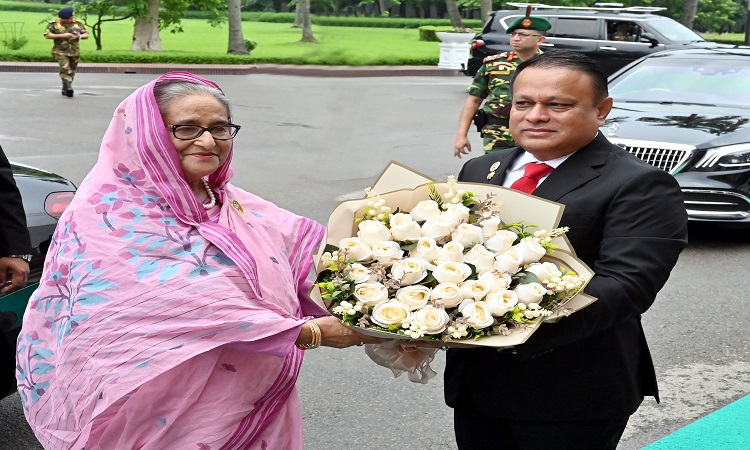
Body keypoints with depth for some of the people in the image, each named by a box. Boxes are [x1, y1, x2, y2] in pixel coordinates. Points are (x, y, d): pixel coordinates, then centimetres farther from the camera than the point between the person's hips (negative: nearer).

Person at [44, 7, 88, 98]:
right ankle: (68, 87, -27)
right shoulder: (54, 24, -4)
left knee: (71, 71, 9)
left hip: (75, 52, 4)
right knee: (65, 69, -21)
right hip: (61, 51, -4)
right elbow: (47, 35, -10)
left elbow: (86, 35, 10)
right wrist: (62, 35, -17)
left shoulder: (78, 24, 6)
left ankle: (65, 90, 22)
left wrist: (79, 36, -14)